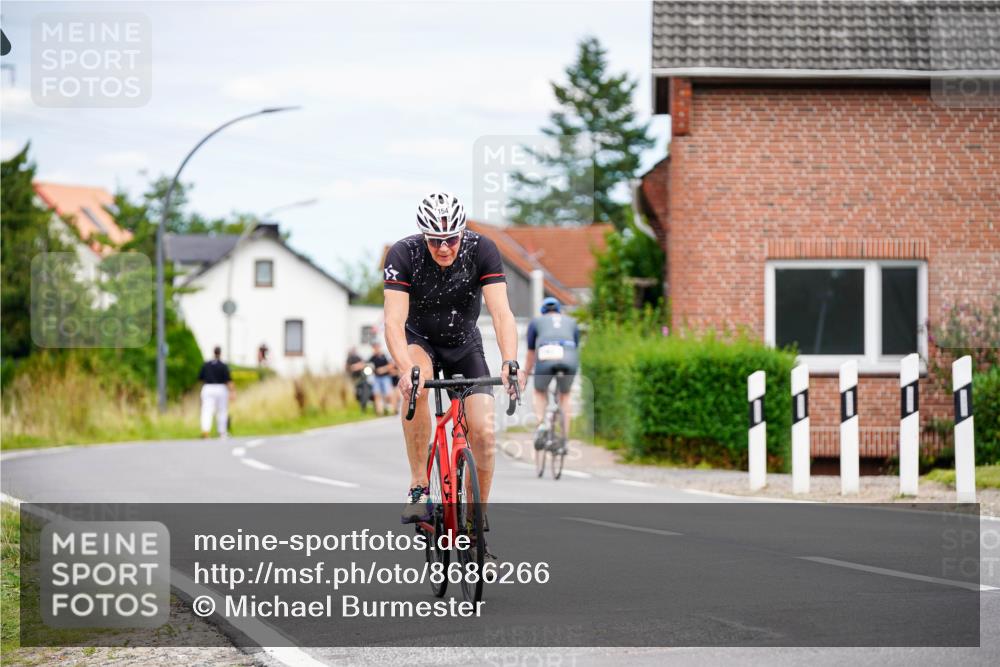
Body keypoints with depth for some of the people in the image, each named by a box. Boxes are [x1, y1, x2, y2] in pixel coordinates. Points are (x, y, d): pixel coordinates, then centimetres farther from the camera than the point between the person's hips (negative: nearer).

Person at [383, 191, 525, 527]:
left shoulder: (482, 250, -24)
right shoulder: (403, 254, -27)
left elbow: (501, 313, -32)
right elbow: (394, 321, -35)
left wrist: (510, 364, -48)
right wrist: (407, 370, -52)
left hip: (464, 344, 2)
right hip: (418, 339, -1)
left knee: (483, 434, -13)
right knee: (416, 386, -36)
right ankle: (418, 487, -25)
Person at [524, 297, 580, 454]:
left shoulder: (536, 322, 28)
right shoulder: (571, 322, 32)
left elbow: (530, 354, 33)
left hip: (546, 358, -1)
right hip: (569, 359, 1)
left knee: (540, 393, 25)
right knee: (564, 396, 26)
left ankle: (541, 424, -4)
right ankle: (563, 442, 19)